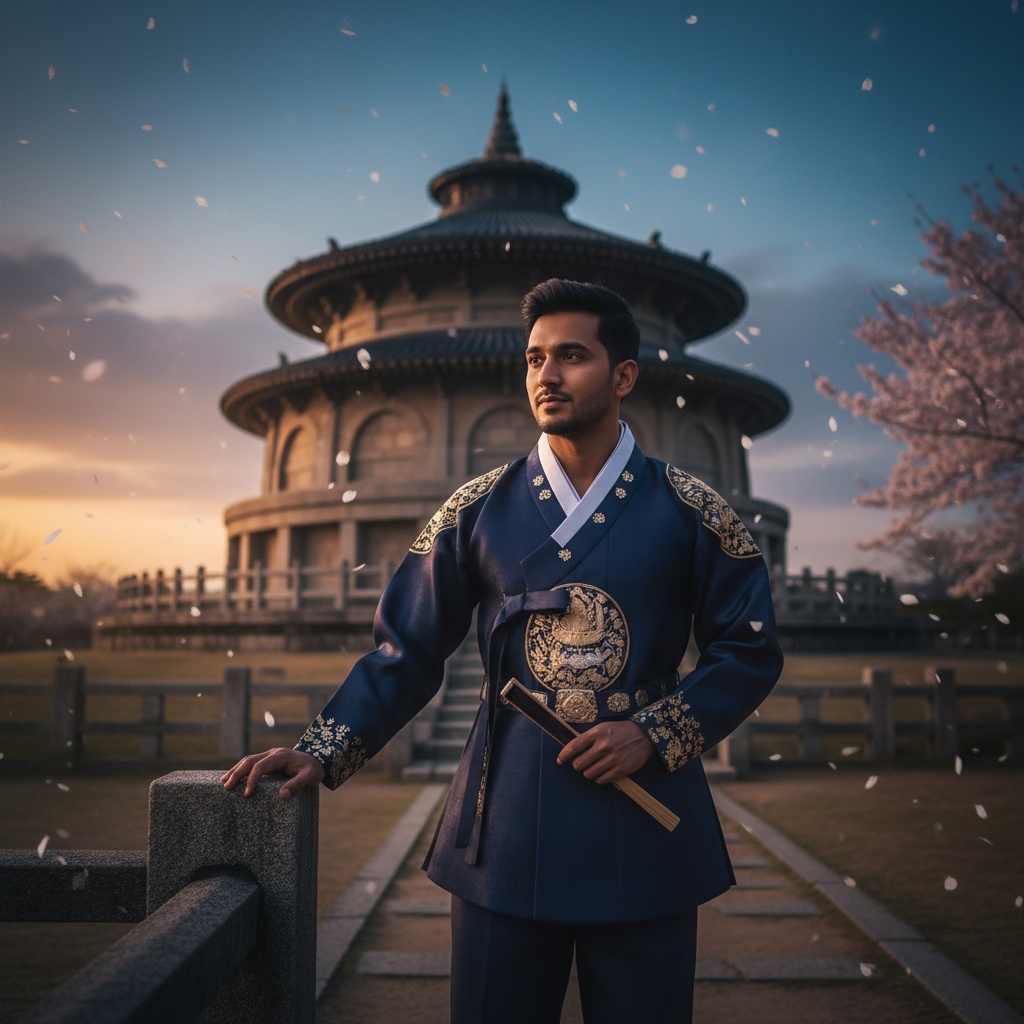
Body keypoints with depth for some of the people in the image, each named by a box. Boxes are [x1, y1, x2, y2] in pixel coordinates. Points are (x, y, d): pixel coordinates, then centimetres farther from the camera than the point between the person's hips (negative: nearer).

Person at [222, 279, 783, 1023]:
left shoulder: (692, 513, 0)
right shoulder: (476, 511, 3)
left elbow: (750, 652, 4)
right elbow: (406, 652, 6)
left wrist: (654, 733, -9)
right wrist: (324, 754, -6)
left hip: (644, 842, 0)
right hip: (505, 837, 1)